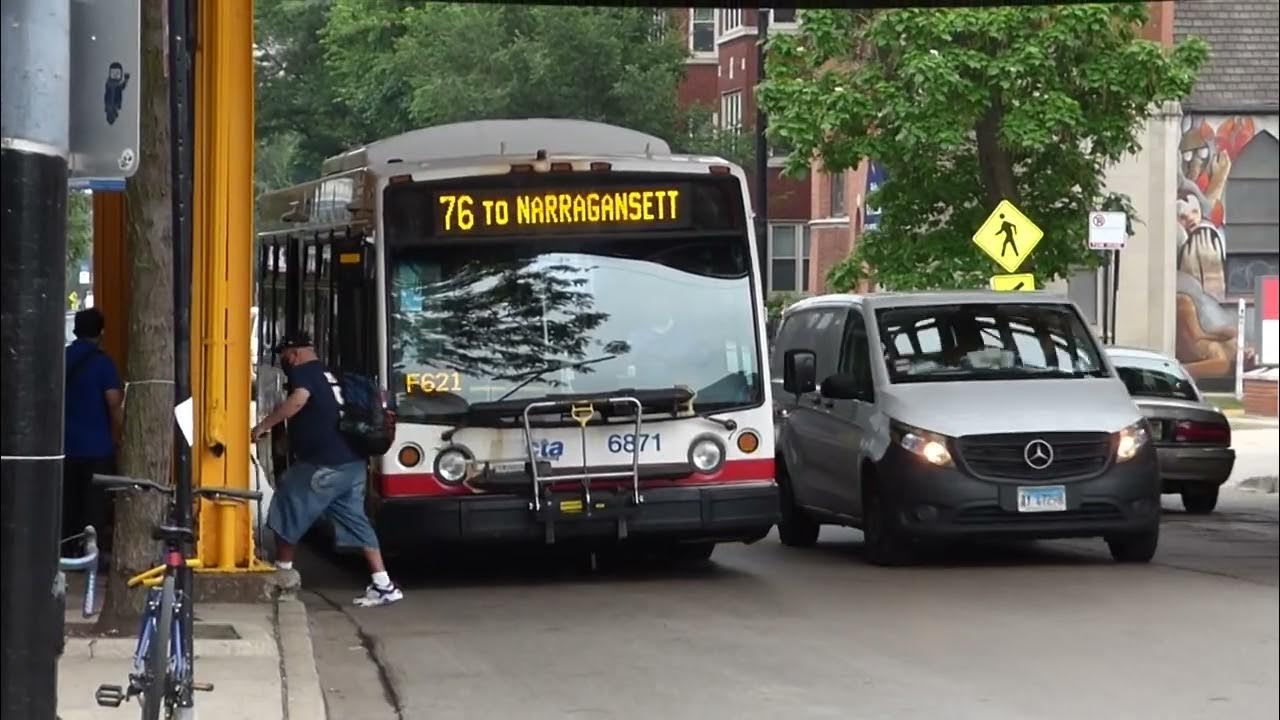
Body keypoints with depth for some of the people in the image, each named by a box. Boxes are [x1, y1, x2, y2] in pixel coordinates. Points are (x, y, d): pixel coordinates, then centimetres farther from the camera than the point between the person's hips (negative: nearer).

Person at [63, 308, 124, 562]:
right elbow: (115, 405, -14)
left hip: (66, 446, 5)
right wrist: (115, 437, 1)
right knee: (96, 508, -1)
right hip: (97, 447, -5)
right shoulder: (101, 362, -11)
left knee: (68, 507, 11)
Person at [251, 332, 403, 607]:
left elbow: (298, 399, -26)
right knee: (355, 522, 9)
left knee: (287, 514, 5)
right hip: (352, 462, 9)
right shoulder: (328, 375, 22)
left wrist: (263, 426, -22)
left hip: (321, 465, -9)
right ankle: (383, 585, 3)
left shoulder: (303, 372, -6)